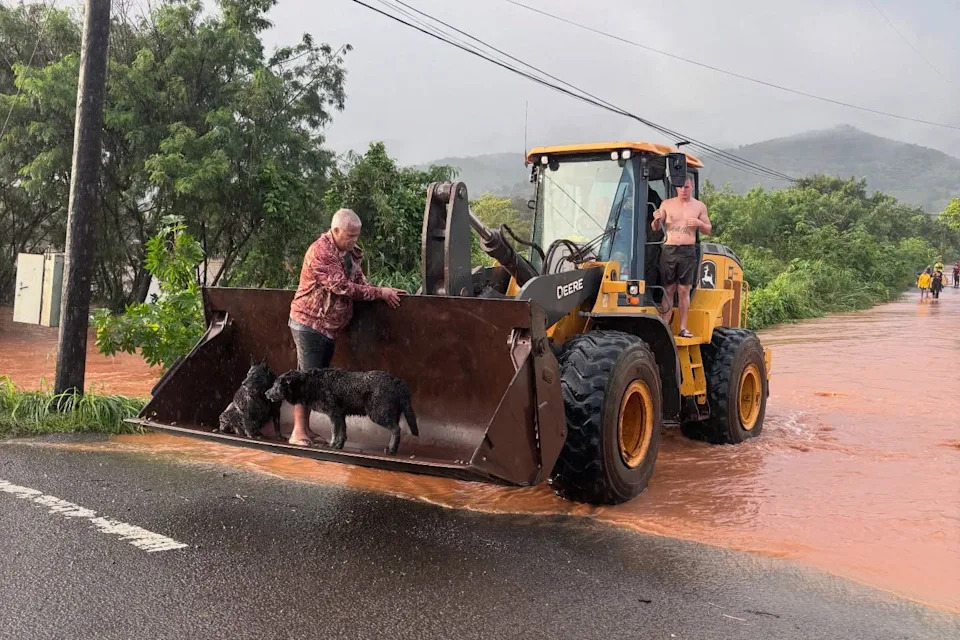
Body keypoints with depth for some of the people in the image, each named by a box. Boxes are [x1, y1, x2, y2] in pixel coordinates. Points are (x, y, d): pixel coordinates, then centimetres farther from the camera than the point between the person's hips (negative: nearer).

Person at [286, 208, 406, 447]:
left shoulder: (350, 251, 9)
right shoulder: (320, 252, -19)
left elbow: (359, 282, 10)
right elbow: (342, 287, -24)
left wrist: (384, 293, -9)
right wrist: (380, 293, -20)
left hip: (330, 327, 8)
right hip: (309, 323, -8)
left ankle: (305, 429, 17)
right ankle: (298, 433, -2)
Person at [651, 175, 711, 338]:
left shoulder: (699, 206, 9)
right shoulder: (667, 204, 8)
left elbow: (708, 229, 13)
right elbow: (656, 228, 10)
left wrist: (699, 223, -9)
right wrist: (656, 220, -13)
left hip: (688, 252, 0)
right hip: (668, 250, 0)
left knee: (684, 291, 1)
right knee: (669, 290, 1)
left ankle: (683, 328, 4)